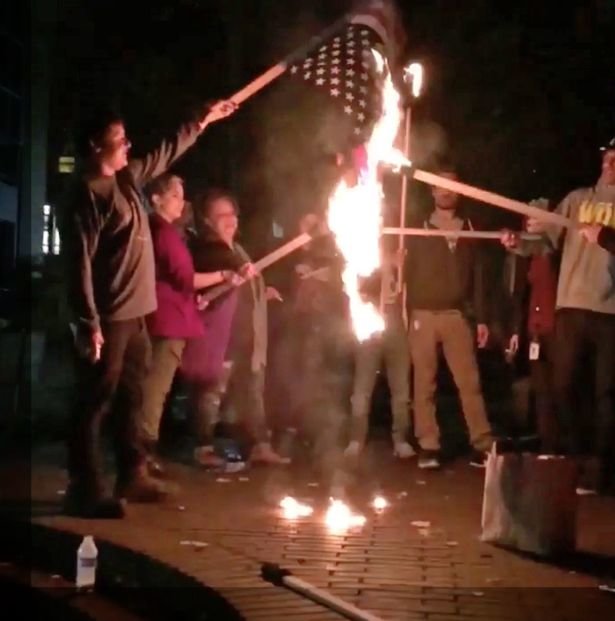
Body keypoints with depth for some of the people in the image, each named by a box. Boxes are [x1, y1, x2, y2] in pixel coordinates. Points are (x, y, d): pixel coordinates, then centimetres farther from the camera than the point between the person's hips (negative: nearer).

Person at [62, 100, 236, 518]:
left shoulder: (128, 179, 13)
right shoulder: (89, 192, -12)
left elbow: (166, 154, 33)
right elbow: (80, 261, -18)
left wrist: (202, 123, 36)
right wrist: (89, 323, -23)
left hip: (135, 314, 9)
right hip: (109, 318, -9)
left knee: (131, 400, 15)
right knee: (95, 403, -5)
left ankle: (133, 476, 25)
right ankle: (86, 490, -2)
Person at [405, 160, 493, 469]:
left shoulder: (469, 230, 12)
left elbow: (477, 275, 11)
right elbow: (408, 272, 3)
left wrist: (481, 317, 6)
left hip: (457, 315, 0)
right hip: (423, 315, 0)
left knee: (469, 382, -3)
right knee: (424, 383, 1)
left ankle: (482, 445, -1)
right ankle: (428, 446, 5)